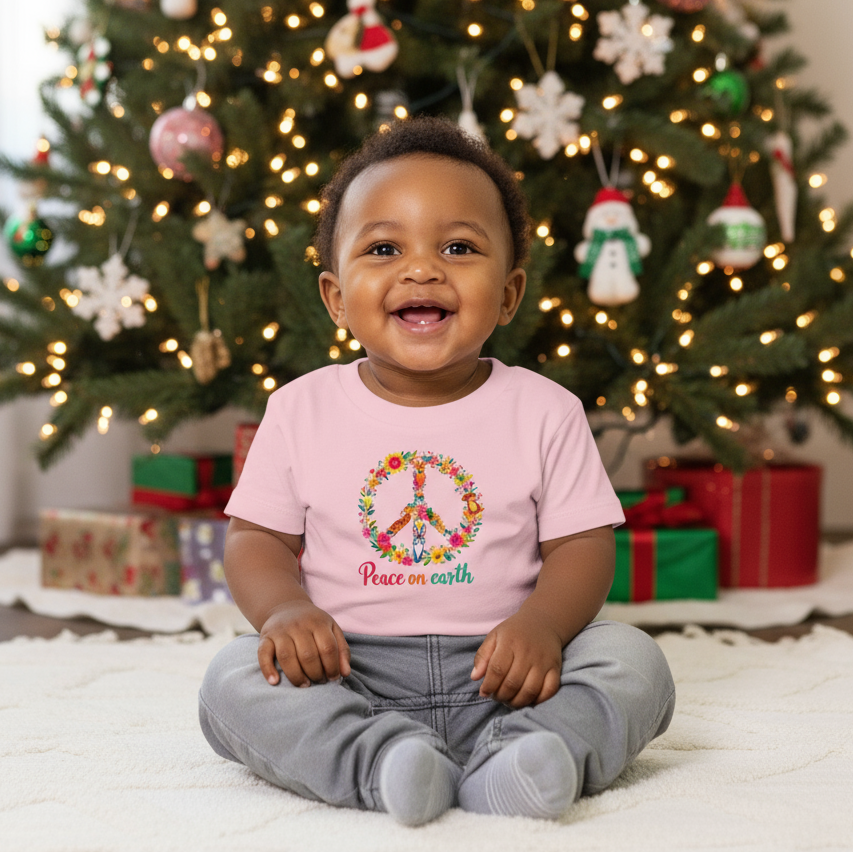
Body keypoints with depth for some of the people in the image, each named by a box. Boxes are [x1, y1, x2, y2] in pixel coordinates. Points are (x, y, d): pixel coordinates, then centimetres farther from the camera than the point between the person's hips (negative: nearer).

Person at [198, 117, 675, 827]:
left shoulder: (545, 411, 1)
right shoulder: (302, 409, 3)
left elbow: (583, 543, 1)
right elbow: (256, 536, 6)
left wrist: (541, 622, -19)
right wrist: (283, 609, -15)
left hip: (493, 670, 0)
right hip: (348, 671, 0)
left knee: (634, 662, -19)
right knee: (232, 681, -23)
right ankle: (384, 760, -33)